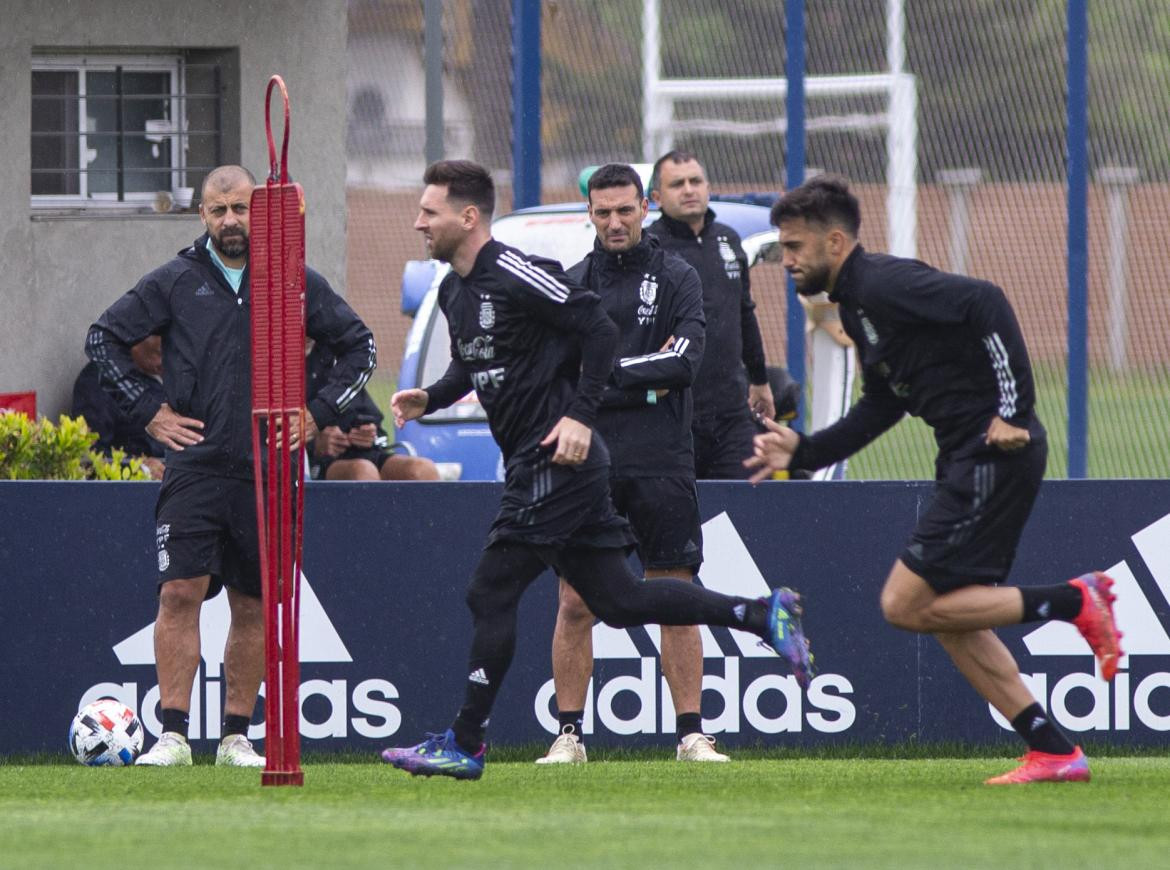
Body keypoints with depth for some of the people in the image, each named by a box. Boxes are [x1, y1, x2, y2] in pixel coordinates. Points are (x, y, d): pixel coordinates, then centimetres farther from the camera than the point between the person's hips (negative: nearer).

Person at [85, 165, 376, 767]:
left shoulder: (296, 283, 7)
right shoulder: (174, 282, 4)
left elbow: (358, 346, 18)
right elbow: (103, 338, 10)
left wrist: (320, 413, 7)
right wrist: (146, 412, 3)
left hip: (268, 471, 2)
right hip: (194, 465, -2)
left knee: (253, 605, 5)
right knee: (181, 592, -13)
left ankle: (236, 738, 12)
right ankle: (173, 736, -13)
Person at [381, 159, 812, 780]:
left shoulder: (516, 276, -15)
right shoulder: (455, 290, 13)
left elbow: (600, 332, -16)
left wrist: (579, 416, -22)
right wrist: (431, 397, 9)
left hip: (556, 460, -10)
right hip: (532, 465, 10)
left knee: (490, 593, -8)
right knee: (618, 600, 9)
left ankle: (463, 746, -4)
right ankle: (764, 616, 14)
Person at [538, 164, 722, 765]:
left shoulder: (677, 279, 5)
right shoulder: (570, 285, 10)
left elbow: (685, 362, -8)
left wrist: (606, 372, -10)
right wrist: (642, 383, -8)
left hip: (661, 462, -1)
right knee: (575, 603, -1)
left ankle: (692, 735, 4)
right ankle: (569, 735, 5)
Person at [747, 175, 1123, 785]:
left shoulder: (884, 285, -14)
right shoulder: (857, 303, 17)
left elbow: (985, 302, -25)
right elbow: (880, 408, 26)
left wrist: (1013, 410, -26)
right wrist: (802, 451, 16)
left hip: (995, 455, -10)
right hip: (967, 460, 10)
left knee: (905, 605, -9)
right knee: (949, 618, 11)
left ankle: (1074, 602, -6)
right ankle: (1055, 753, 12)